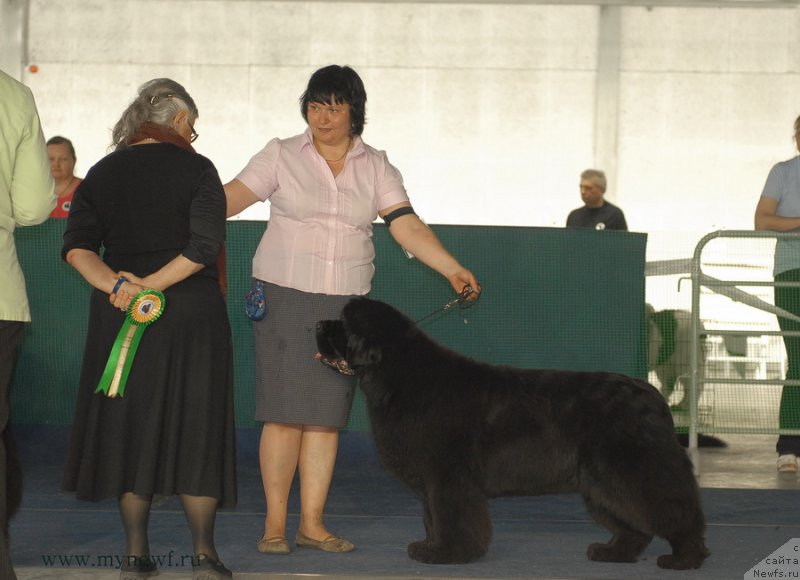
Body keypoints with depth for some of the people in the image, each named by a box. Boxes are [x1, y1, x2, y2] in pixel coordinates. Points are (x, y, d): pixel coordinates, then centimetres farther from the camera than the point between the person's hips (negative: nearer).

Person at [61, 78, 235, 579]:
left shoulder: (103, 173, 7)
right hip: (191, 312, -3)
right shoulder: (195, 168, -5)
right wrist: (153, 285, -14)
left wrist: (114, 284, -13)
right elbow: (206, 245, -17)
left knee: (128, 425, 9)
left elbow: (76, 246, -3)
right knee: (196, 425, 4)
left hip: (120, 316, 3)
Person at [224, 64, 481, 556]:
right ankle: (275, 523, 1)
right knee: (286, 413, -6)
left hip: (346, 303, 2)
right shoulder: (282, 156, 1)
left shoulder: (376, 168, 6)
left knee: (327, 415, 3)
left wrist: (453, 270, -15)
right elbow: (234, 197, -7)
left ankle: (312, 522, 10)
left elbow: (407, 226, -2)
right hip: (284, 296, -2)